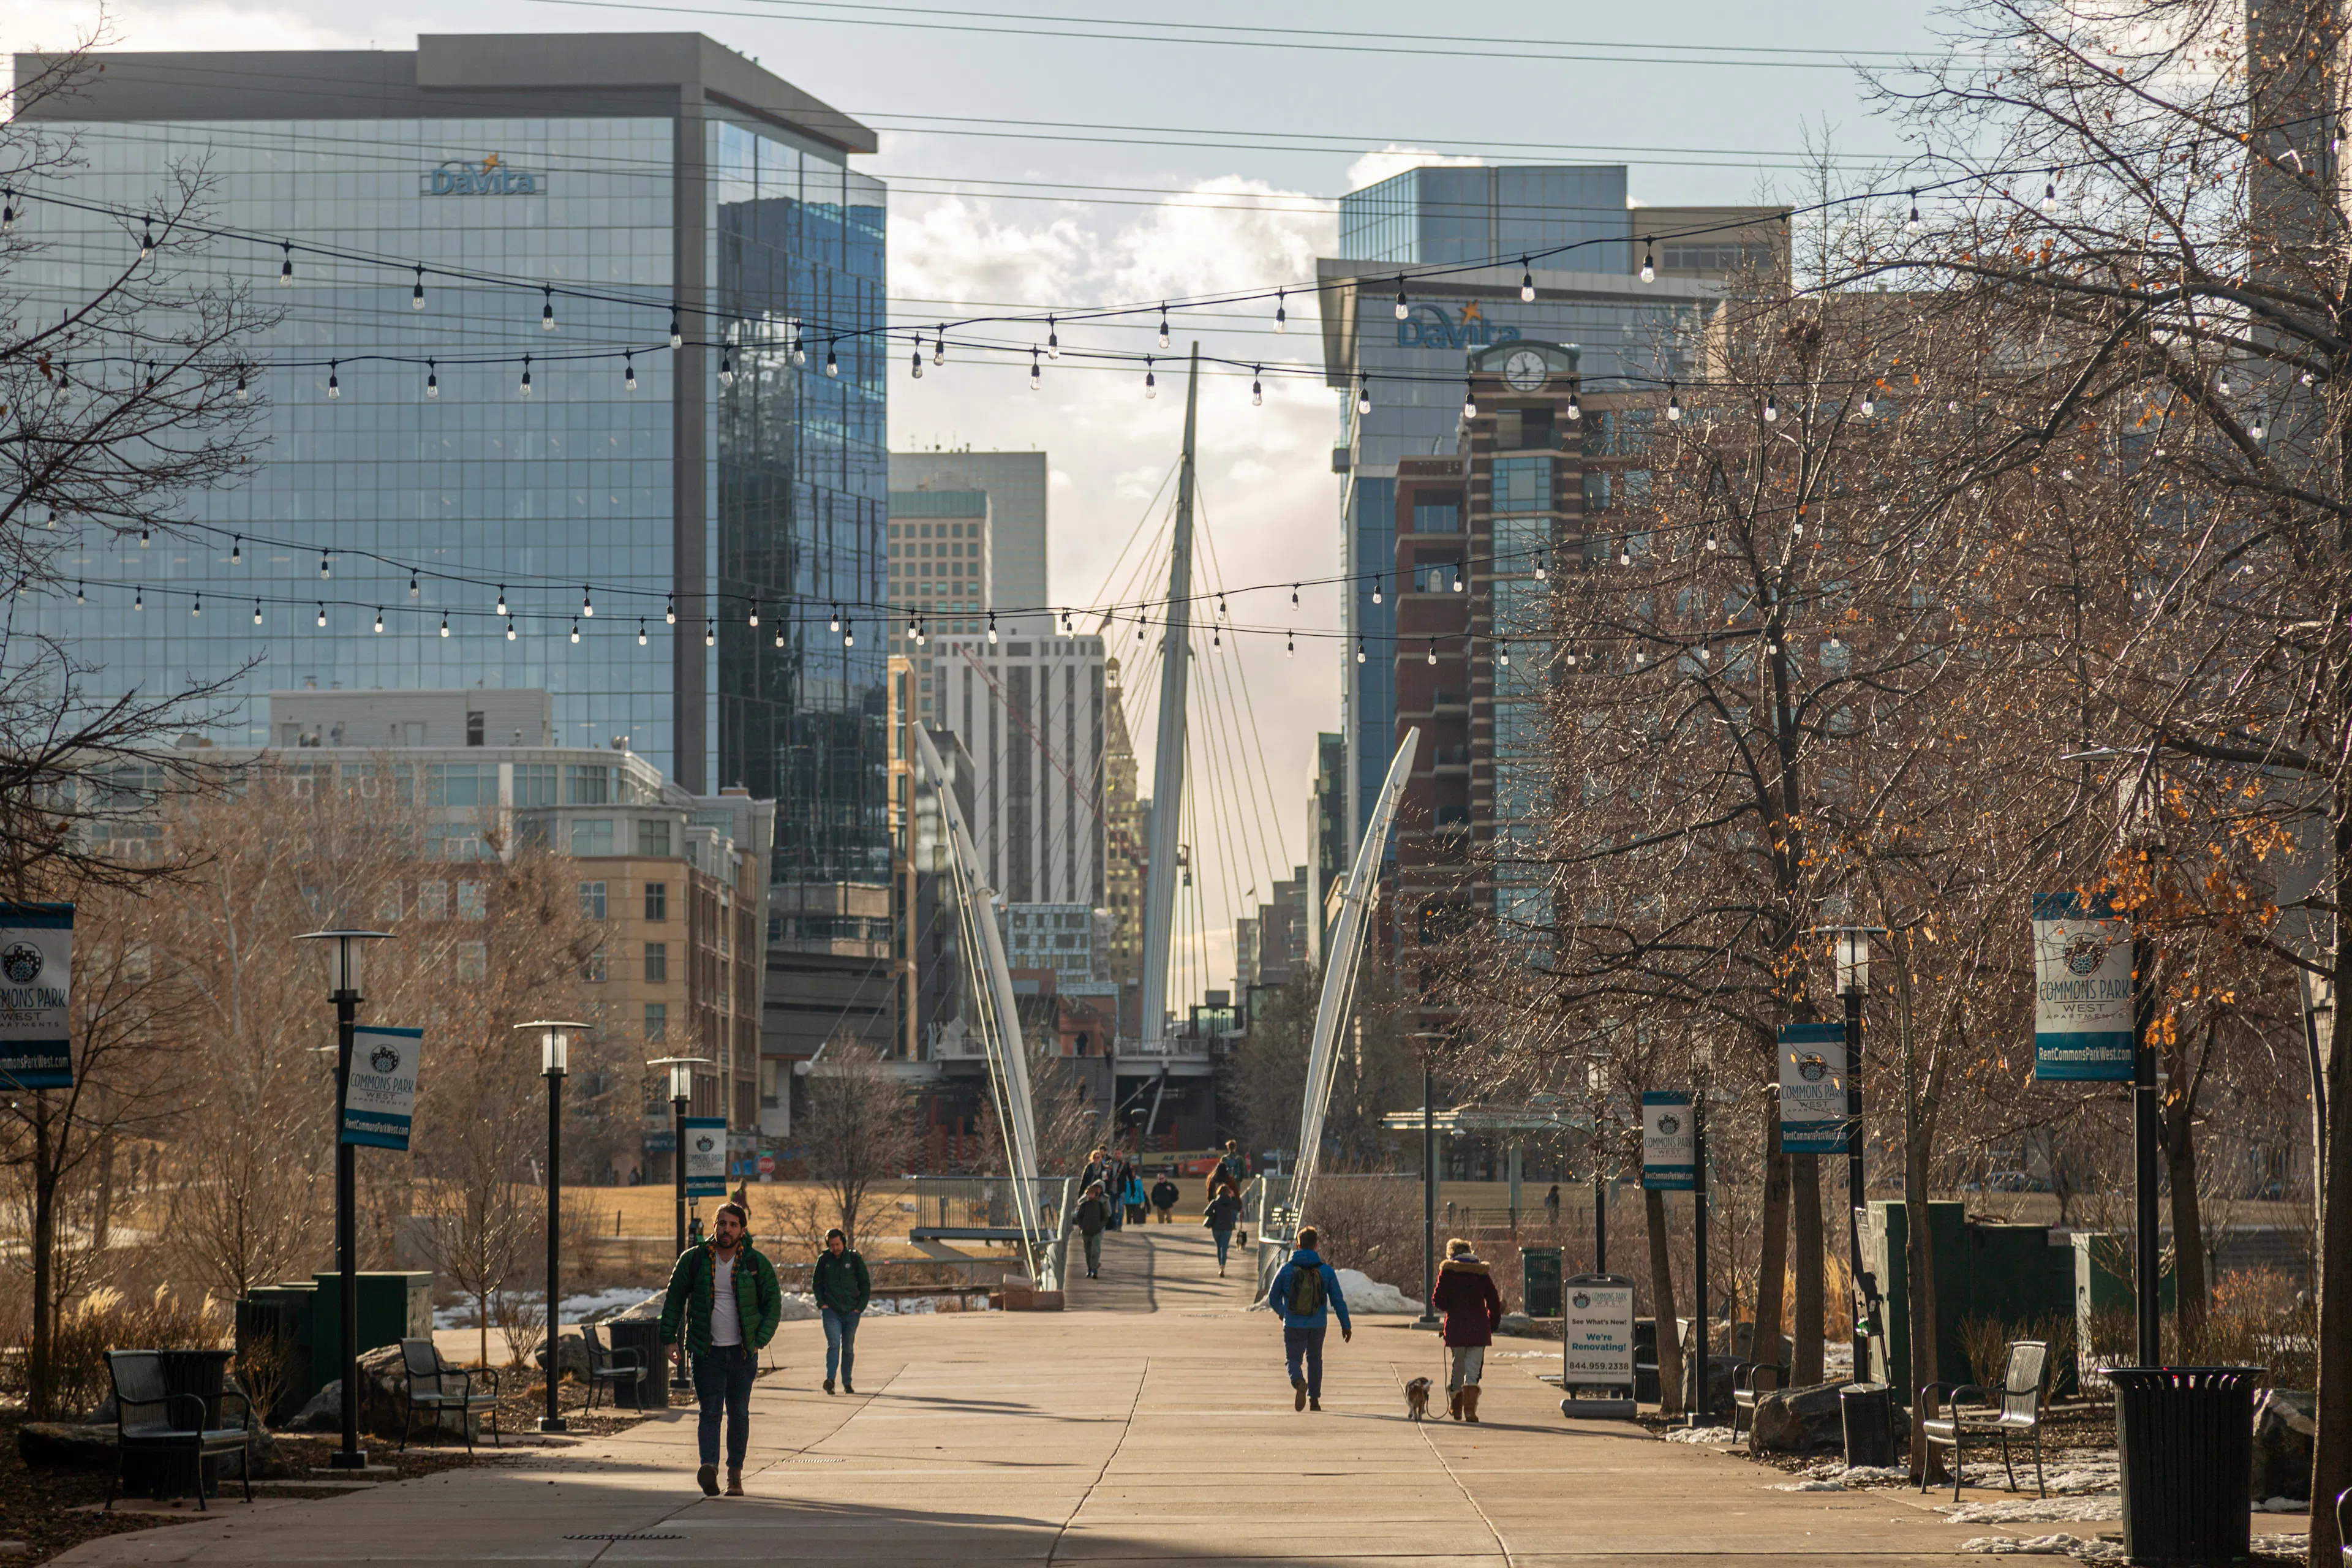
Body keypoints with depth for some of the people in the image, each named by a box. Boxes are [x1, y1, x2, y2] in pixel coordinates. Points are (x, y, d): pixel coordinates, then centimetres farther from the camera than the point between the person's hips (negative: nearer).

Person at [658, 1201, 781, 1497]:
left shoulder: (757, 1263, 0)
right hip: (707, 1351, -1)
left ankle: (735, 1474, 15)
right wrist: (669, 1338, 2)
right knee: (710, 1411, -12)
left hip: (743, 1351, 1)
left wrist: (760, 1339, -2)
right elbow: (674, 1298, 8)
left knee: (739, 1414, 7)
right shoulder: (694, 1259, 0)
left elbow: (773, 1302, 7)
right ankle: (709, 1466, -27)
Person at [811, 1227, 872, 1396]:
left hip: (851, 1311, 1)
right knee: (833, 1344, -17)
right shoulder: (824, 1260, 2)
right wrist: (821, 1303, -1)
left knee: (848, 1348, 7)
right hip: (831, 1311, -1)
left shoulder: (854, 1259, 1)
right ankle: (830, 1379, -27)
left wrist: (860, 1307, -2)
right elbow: (816, 1283, 13)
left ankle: (847, 1382, 15)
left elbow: (865, 1284, 7)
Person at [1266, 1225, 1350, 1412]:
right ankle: (1314, 1398, 22)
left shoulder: (1287, 1269, -5)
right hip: (1318, 1325, 2)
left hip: (1293, 1325, -2)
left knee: (1293, 1359, 6)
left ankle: (1300, 1383, -26)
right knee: (1315, 1359, 21)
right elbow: (1338, 1300, -2)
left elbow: (1273, 1296, 4)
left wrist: (1280, 1312, 26)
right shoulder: (1326, 1270, -4)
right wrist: (1346, 1325, 8)